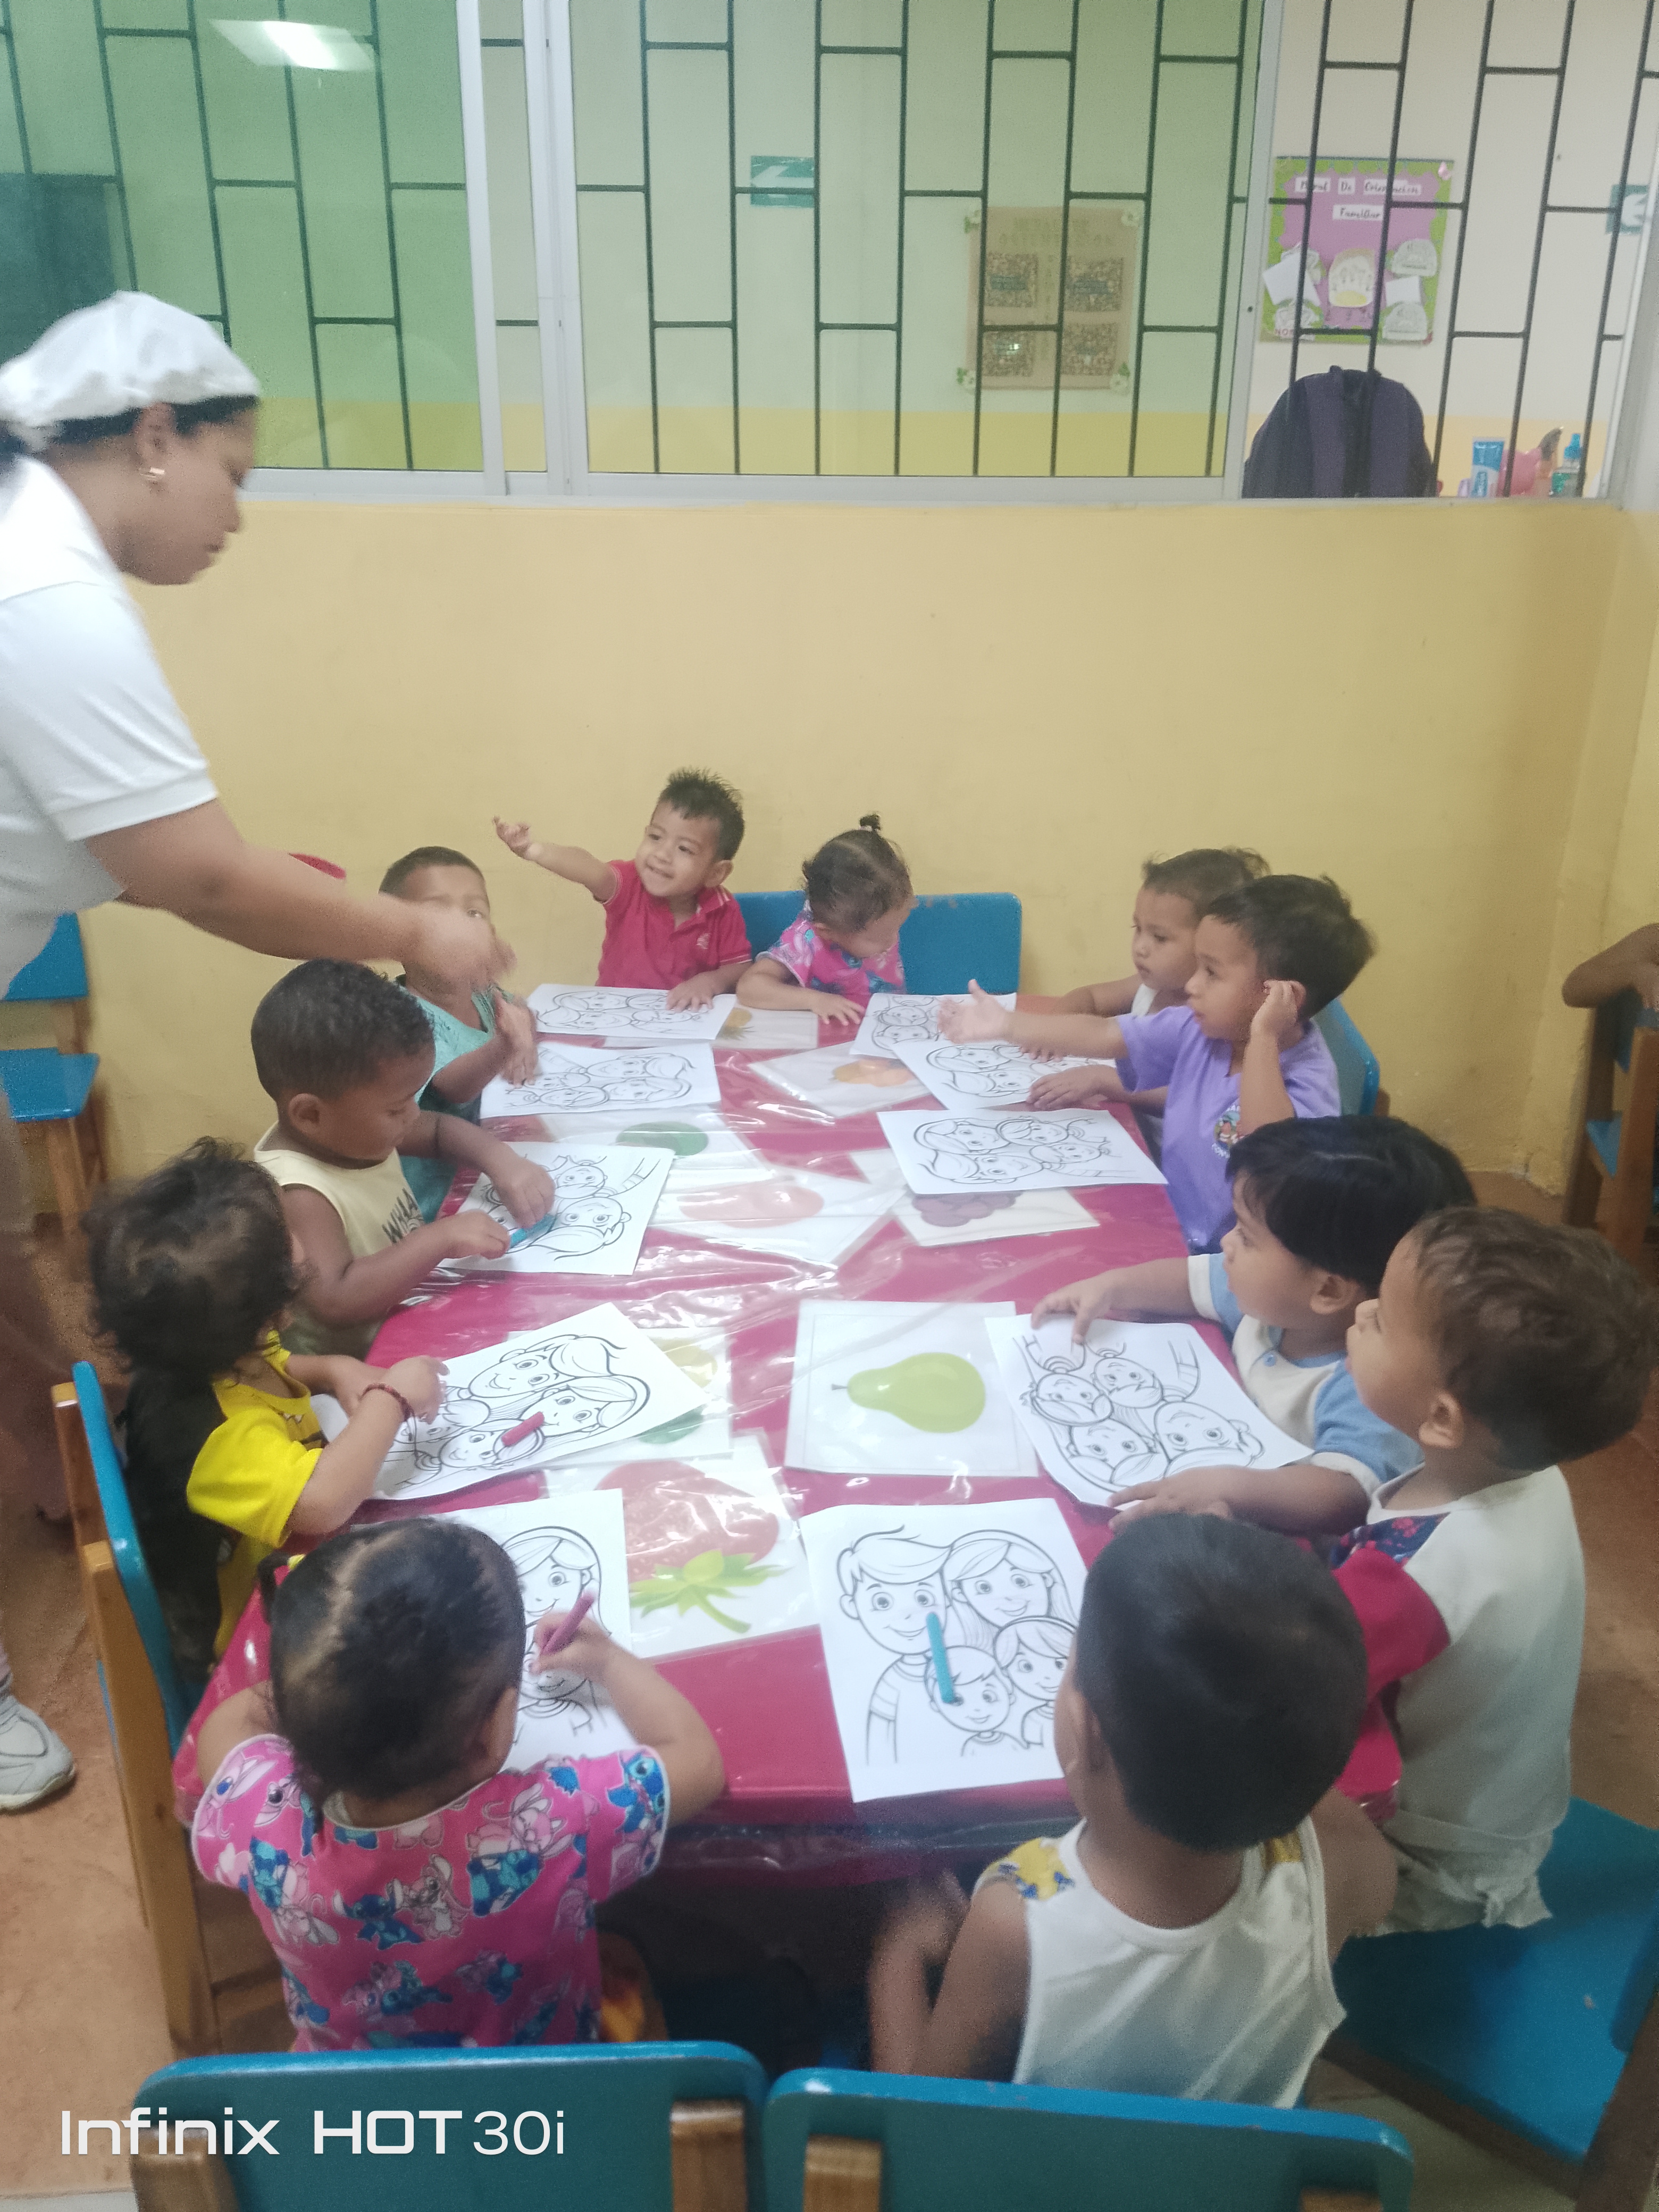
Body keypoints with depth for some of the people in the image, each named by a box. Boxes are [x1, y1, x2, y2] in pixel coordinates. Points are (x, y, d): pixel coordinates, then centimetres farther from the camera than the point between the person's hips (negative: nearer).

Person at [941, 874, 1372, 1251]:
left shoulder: (1307, 1076, -19)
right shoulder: (1198, 1030, 0)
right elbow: (1102, 1035, 5)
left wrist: (1262, 1039, -35)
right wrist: (1008, 1024, 0)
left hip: (1227, 1261, -7)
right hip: (1170, 1233, 7)